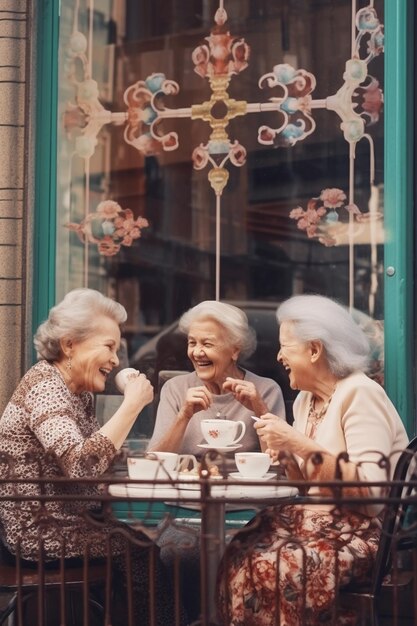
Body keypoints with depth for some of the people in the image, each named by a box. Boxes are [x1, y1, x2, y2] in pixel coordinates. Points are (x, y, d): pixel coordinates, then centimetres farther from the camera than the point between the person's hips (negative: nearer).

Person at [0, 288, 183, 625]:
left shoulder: (79, 391, 9)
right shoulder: (44, 385, -20)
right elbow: (80, 465, -33)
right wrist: (131, 406, -28)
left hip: (68, 519, 9)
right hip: (39, 532, -9)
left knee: (150, 542, 5)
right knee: (144, 554, -9)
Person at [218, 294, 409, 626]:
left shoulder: (359, 394, -12)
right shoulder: (307, 399, 14)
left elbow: (371, 488, -22)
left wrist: (301, 444, -24)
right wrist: (283, 451, -1)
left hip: (361, 533, -7)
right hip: (319, 520, 7)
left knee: (273, 566, -29)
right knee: (239, 557, -17)